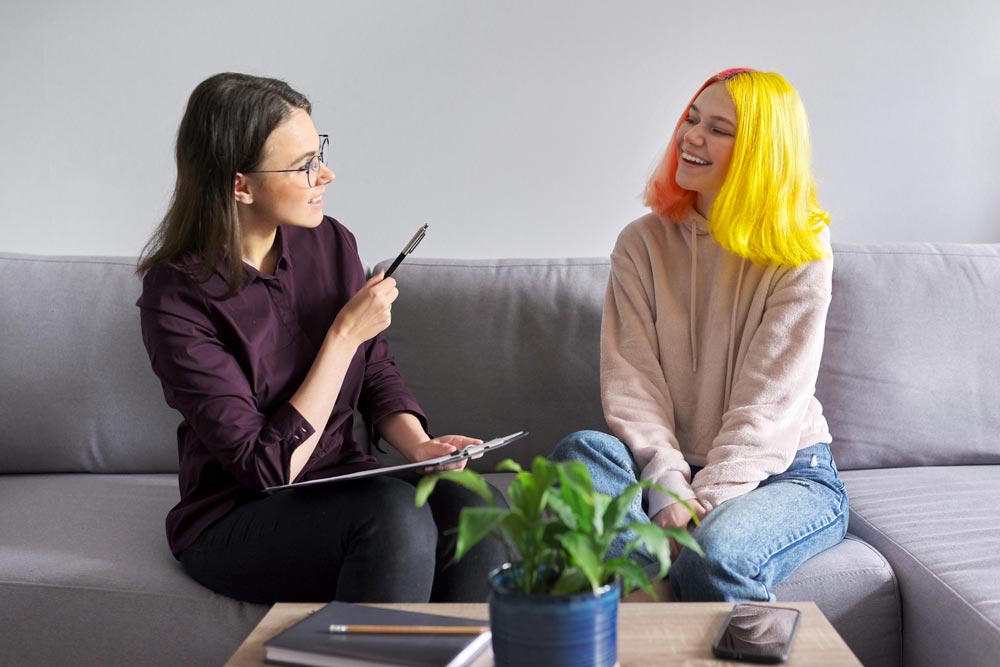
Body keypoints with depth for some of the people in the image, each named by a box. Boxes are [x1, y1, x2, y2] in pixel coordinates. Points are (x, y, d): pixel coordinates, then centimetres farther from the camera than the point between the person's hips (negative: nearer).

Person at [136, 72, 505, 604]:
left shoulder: (331, 244, 1)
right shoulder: (177, 298, -17)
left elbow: (377, 374, 12)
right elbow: (268, 467, -20)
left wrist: (418, 444, -8)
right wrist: (345, 335, -19)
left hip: (343, 490, 5)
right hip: (238, 518, -5)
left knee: (477, 510, -24)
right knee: (396, 515, -33)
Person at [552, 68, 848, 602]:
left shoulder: (801, 252, -4)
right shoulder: (642, 244, 4)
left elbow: (770, 401, -12)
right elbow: (631, 381, -6)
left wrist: (705, 500, -23)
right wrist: (668, 487, -21)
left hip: (786, 472, -3)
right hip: (670, 465, 3)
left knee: (714, 555, -35)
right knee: (582, 452, -29)